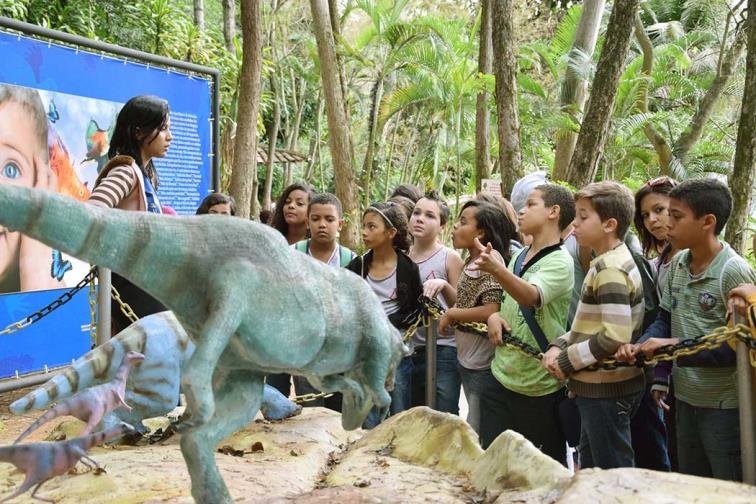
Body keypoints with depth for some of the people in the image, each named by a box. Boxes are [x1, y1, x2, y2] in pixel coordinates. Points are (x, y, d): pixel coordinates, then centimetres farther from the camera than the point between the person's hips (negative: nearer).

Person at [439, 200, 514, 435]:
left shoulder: (490, 258, -18)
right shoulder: (471, 260, 9)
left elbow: (491, 311, -24)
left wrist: (451, 314, -14)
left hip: (483, 365, -9)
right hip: (467, 359, 9)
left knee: (477, 433, 1)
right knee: (473, 424, 20)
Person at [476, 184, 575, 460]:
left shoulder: (559, 262, -13)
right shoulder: (519, 256, 9)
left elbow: (531, 296, -32)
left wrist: (496, 269, -50)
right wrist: (494, 316, -1)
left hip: (540, 387, -6)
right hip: (501, 377, 6)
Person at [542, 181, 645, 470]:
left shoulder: (610, 271, -20)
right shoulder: (606, 264, 12)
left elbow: (615, 337, -27)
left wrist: (566, 361, -16)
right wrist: (560, 346, 1)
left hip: (606, 391, -10)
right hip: (598, 389, 10)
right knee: (590, 469, 21)